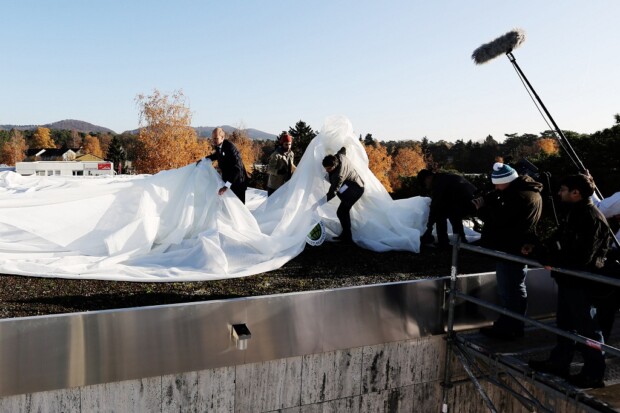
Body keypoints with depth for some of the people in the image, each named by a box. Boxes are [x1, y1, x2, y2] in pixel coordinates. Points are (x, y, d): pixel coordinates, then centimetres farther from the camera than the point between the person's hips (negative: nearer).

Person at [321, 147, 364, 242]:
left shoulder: (338, 175, -35)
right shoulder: (339, 156, -14)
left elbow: (333, 191, -35)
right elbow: (343, 149, 8)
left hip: (355, 189, -11)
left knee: (341, 212, -13)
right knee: (344, 211, 16)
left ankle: (347, 236, -4)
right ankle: (346, 234, 25)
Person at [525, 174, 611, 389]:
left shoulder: (592, 218, -21)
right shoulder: (573, 213, 11)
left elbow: (581, 256, -27)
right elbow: (559, 239, 15)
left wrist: (553, 262, -20)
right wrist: (537, 249, 1)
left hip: (582, 282, -10)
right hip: (568, 279, 10)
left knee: (587, 327, 3)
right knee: (564, 322, 19)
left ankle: (593, 374, 16)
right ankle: (559, 362, 32)